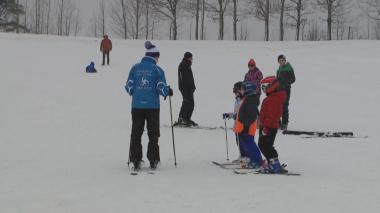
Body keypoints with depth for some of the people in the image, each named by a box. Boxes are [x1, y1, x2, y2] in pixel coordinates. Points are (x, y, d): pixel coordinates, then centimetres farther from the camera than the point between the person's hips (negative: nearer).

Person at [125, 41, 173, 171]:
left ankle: (136, 161, 7)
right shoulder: (157, 70, -5)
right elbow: (162, 88, -8)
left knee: (136, 133, 9)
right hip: (152, 106, -2)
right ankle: (153, 161, 10)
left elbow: (129, 87, 1)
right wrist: (168, 92, 14)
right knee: (153, 134, 10)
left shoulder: (135, 68, 2)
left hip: (137, 106, 2)